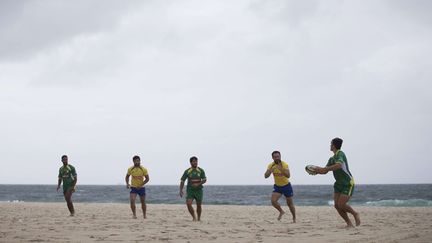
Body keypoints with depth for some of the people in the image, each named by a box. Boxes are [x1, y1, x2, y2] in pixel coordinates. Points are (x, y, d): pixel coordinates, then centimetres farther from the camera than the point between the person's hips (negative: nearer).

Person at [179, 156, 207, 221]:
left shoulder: (201, 170, 0)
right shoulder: (187, 171, -2)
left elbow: (204, 180, -5)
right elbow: (182, 181, 1)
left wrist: (198, 184, -22)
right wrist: (181, 190, -8)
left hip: (198, 190, 1)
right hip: (190, 190, -1)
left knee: (199, 205, 6)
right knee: (188, 204, -17)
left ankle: (199, 218, 28)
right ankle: (194, 217, 0)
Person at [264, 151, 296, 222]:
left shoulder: (285, 165, -21)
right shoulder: (271, 166, -12)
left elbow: (288, 176, -34)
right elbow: (266, 176, -20)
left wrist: (281, 170, -49)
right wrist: (270, 170, -38)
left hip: (286, 186, -2)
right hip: (277, 186, 2)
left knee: (290, 203, 7)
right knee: (273, 201, -18)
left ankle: (294, 218, 28)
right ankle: (281, 211, 10)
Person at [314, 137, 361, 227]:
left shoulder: (340, 154, -15)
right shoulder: (332, 159, 12)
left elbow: (339, 165, -35)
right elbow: (325, 171, 14)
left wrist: (323, 169, -34)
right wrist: (316, 171, -5)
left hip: (348, 183, -9)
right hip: (339, 184, 9)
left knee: (341, 205, -15)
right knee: (337, 205, -2)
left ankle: (355, 214, 11)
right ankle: (349, 223, 7)